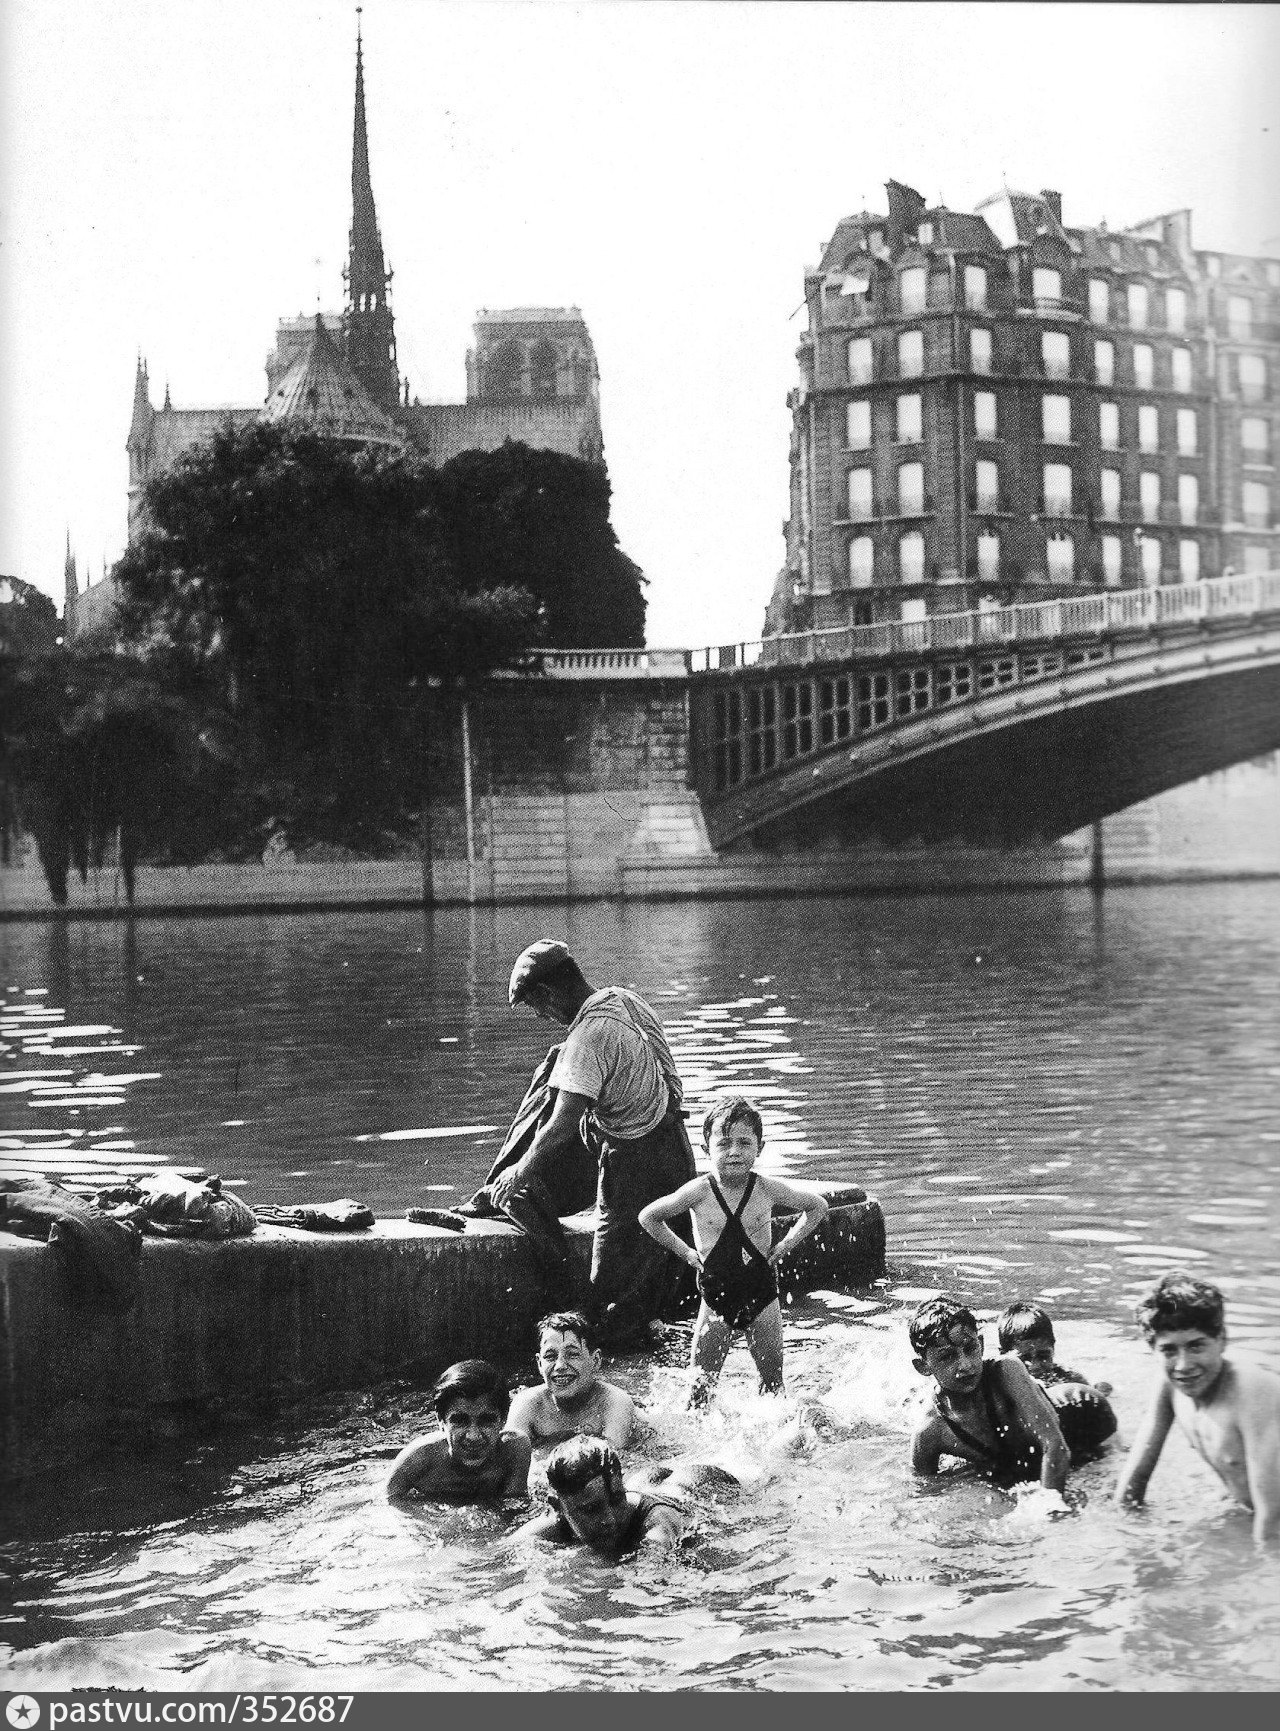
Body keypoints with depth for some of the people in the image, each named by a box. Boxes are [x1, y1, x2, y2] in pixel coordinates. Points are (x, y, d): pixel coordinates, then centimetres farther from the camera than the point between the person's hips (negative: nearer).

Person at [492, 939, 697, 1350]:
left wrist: (519, 1173, -11)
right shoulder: (623, 998, 2)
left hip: (636, 1160, -9)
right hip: (673, 1142, 9)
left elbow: (562, 1128, -26)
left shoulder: (587, 1037, -25)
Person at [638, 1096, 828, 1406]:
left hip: (761, 1291, 1)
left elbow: (818, 1207, 7)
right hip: (717, 1294, -1)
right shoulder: (699, 1191, -10)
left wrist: (786, 1244, 0)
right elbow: (648, 1217, 1)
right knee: (700, 1386, 0)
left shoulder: (768, 1190, -8)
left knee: (772, 1379, 11)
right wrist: (684, 1251, -1)